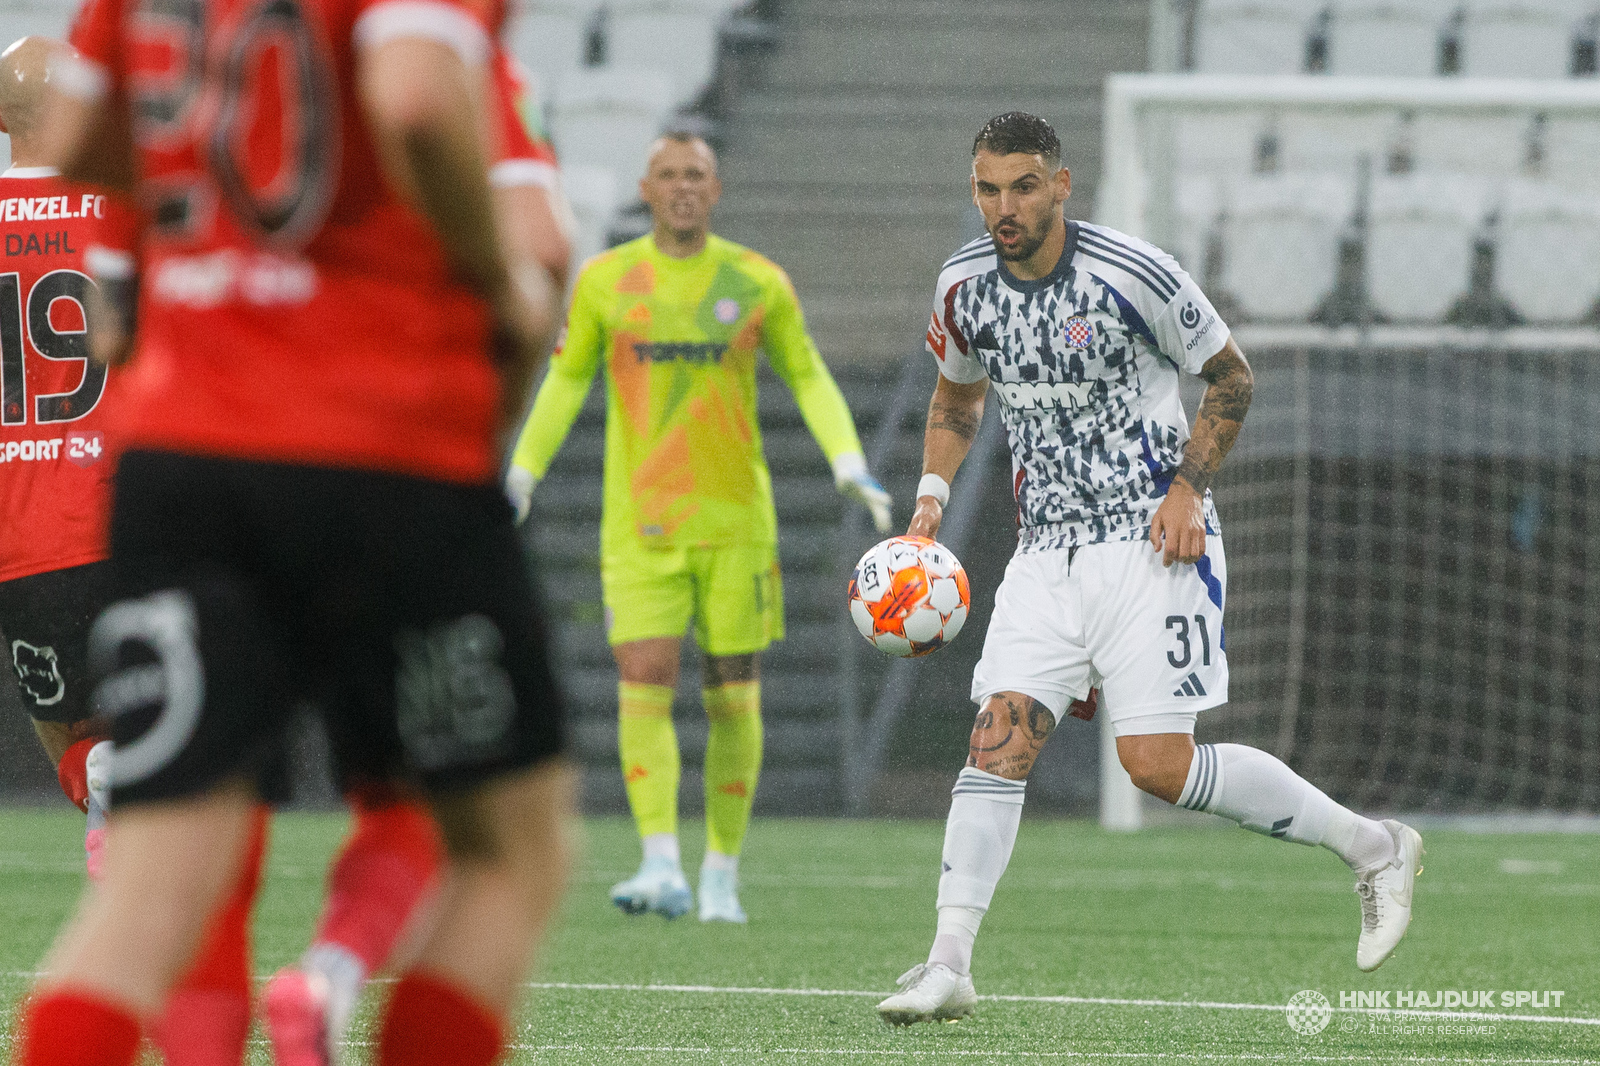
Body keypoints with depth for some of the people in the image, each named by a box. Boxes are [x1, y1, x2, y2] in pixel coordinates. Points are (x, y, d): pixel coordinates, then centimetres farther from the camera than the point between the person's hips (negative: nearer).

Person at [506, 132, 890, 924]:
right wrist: (524, 468, 7)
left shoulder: (758, 283, 3)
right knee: (644, 682, -15)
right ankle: (662, 868, -21)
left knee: (733, 696, 2)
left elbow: (808, 378, 10)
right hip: (639, 523, 0)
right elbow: (568, 378, 16)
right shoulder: (604, 281, 4)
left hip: (736, 521, 0)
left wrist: (849, 466, -4)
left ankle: (722, 877, 13)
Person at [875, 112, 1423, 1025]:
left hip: (1153, 541, -5)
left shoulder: (1132, 273, -14)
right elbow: (957, 394, 23)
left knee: (1157, 763, -13)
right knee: (999, 738, -10)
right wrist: (932, 497, 8)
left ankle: (1372, 847, 4)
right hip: (1048, 552, 5)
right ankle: (950, 967, -13)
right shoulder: (966, 288, 3)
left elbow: (1231, 375, -2)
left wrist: (1189, 489, -12)